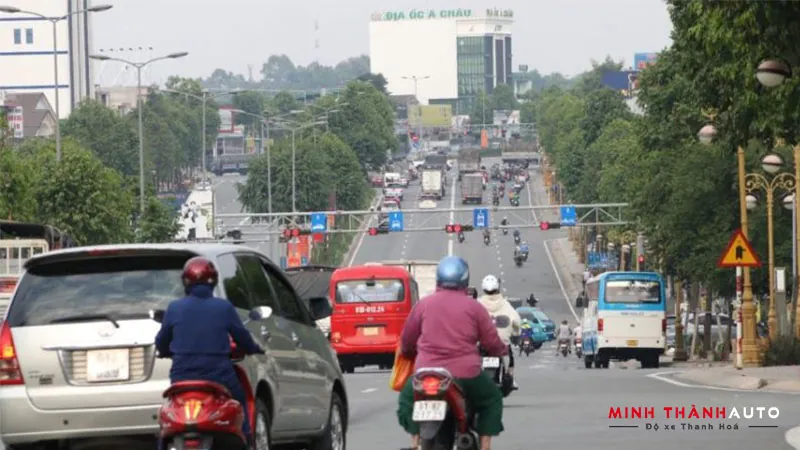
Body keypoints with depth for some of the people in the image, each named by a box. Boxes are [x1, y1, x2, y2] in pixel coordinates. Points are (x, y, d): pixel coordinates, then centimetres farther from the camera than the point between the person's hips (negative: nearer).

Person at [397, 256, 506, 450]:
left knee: (407, 398, 29)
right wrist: (504, 349, 26)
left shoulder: (424, 304, 6)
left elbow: (406, 342, 12)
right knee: (492, 399, 24)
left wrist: (412, 354, 35)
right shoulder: (474, 307, 2)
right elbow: (492, 343, 3)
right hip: (466, 375, -1)